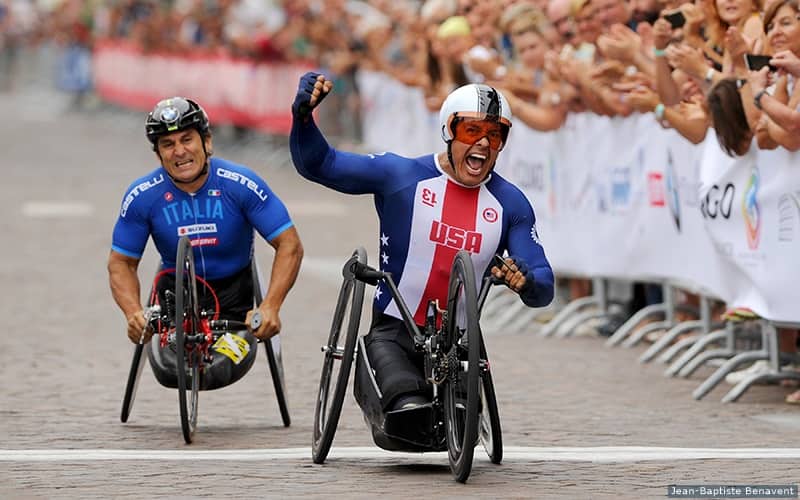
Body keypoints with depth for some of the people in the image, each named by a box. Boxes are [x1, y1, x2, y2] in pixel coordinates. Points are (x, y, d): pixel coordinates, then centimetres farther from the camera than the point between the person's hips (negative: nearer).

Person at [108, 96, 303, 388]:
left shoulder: (241, 184, -19)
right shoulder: (142, 197, -15)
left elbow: (289, 246, -15)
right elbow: (121, 263, -4)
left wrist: (270, 308, -27)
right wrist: (133, 313, -23)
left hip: (233, 288, -2)